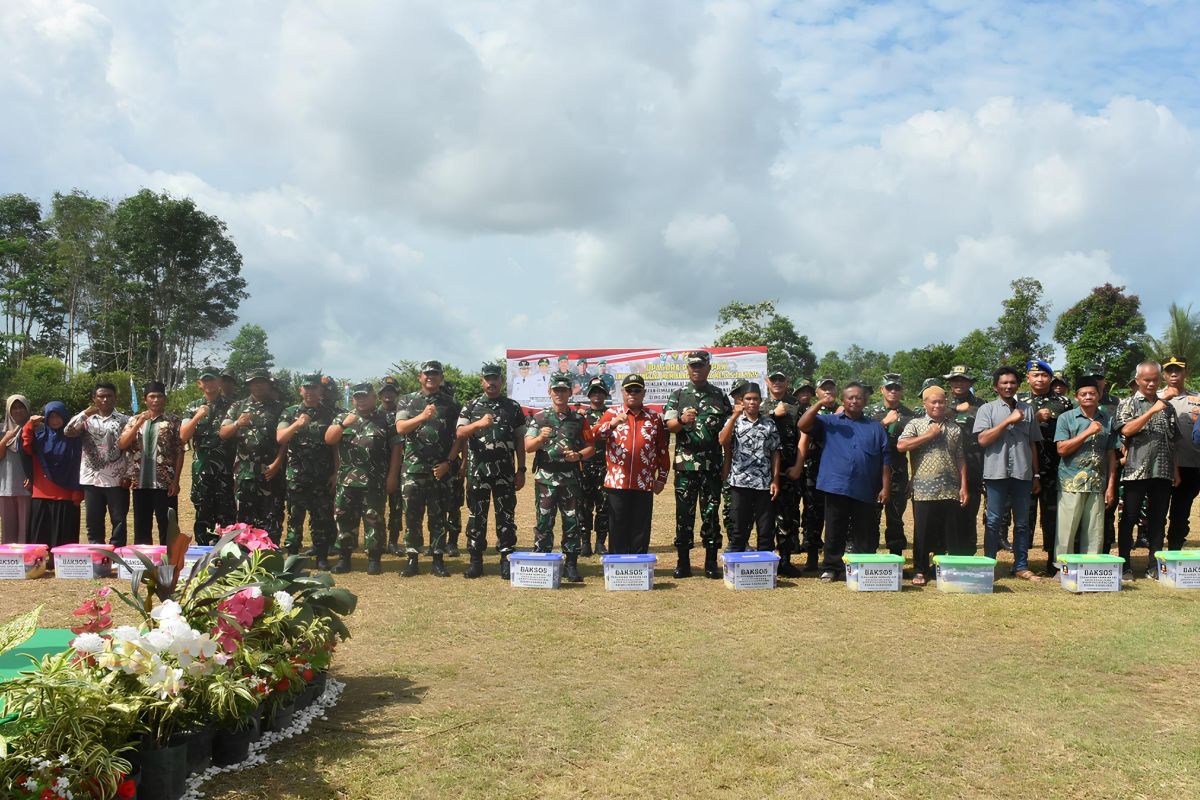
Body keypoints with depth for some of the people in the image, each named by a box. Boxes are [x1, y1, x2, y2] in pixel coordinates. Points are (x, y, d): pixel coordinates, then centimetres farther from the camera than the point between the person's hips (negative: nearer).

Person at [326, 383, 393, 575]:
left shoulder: (385, 420, 5)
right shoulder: (342, 418, 13)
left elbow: (396, 448, 3)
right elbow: (328, 439, 1)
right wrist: (344, 424, -15)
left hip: (374, 482, -2)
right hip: (346, 480, 3)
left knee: (373, 519, 0)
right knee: (344, 518, 6)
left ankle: (374, 559, 7)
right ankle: (344, 557, 15)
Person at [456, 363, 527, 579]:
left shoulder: (513, 407, 9)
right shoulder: (471, 407, 7)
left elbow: (520, 441, 9)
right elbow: (460, 434, -5)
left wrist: (521, 470, 3)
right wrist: (478, 424, -23)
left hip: (505, 471, 0)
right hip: (477, 470, 0)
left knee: (506, 515, 1)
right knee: (476, 515, 4)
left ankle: (507, 560, 7)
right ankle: (475, 560, 13)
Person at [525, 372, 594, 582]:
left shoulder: (578, 419, 8)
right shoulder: (539, 418, 5)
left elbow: (590, 447, 9)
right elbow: (528, 447, 0)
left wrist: (578, 455, -11)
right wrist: (540, 438, -20)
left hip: (570, 480, 1)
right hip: (545, 479, -1)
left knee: (572, 522, 3)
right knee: (544, 522, 2)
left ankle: (571, 565, 11)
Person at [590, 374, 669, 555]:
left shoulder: (655, 417, 10)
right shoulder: (611, 413, 6)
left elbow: (663, 450, 11)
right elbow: (595, 434, -12)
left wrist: (662, 478, 6)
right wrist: (613, 423, -29)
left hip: (644, 485, 1)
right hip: (617, 484, -1)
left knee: (641, 532, 5)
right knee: (617, 528, 4)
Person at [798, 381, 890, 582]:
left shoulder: (875, 427, 14)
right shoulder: (829, 422, 10)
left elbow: (885, 460, 10)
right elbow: (803, 425, -5)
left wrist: (885, 487, 3)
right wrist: (820, 404, -13)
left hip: (866, 491, 1)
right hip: (836, 488, -1)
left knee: (866, 534, 6)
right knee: (834, 532, 5)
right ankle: (832, 568, 16)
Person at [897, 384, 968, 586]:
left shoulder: (954, 428, 13)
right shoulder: (915, 424, 4)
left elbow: (960, 459, 12)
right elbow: (901, 446, -12)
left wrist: (964, 486, 4)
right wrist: (928, 435, -10)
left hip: (951, 491, 3)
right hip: (924, 491, -2)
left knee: (953, 532, 4)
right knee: (923, 532, 2)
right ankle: (919, 571, 13)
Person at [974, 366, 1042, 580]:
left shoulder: (1027, 410, 13)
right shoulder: (987, 409, 4)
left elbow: (1033, 444, 15)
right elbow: (983, 439, -8)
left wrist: (1036, 474, 12)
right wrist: (1008, 421, -11)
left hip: (1022, 474, 3)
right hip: (997, 472, -3)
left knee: (1022, 523, 8)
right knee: (993, 522, 1)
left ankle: (1021, 566, 16)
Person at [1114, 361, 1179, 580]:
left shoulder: (1168, 407, 15)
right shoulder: (1128, 403, 3)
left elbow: (1172, 442, 17)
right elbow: (1126, 430, -13)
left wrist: (1175, 470, 12)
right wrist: (1152, 411, -18)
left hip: (1163, 472, 4)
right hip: (1136, 470, -4)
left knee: (1158, 520, 8)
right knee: (1129, 519, 1)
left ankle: (1154, 566, 16)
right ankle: (1125, 566, 8)